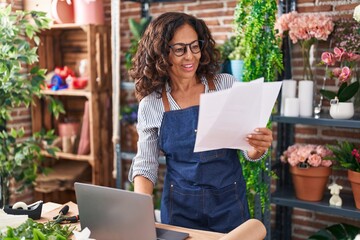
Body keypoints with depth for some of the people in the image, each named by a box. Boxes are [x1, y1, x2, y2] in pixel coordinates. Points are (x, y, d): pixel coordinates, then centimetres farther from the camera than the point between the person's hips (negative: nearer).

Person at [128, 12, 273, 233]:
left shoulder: (227, 85, -7)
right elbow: (145, 164, -1)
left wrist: (259, 148, -25)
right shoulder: (150, 105, -6)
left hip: (229, 204, 0)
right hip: (179, 208, 0)